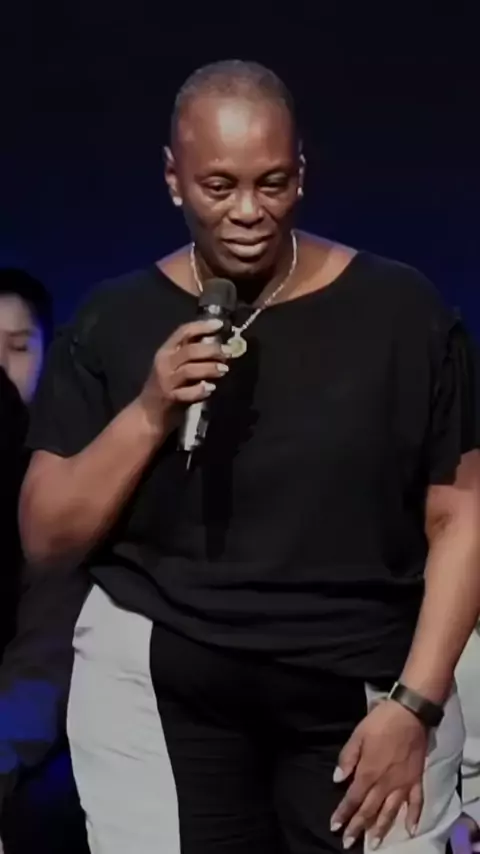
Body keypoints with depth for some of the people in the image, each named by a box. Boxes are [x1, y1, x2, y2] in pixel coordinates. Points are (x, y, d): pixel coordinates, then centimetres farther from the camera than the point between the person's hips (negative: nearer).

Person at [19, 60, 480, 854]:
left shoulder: (399, 310, -4)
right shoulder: (112, 323, 1)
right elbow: (46, 538, 0)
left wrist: (414, 703, -9)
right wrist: (149, 413, -14)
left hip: (368, 690, -1)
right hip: (156, 690, 1)